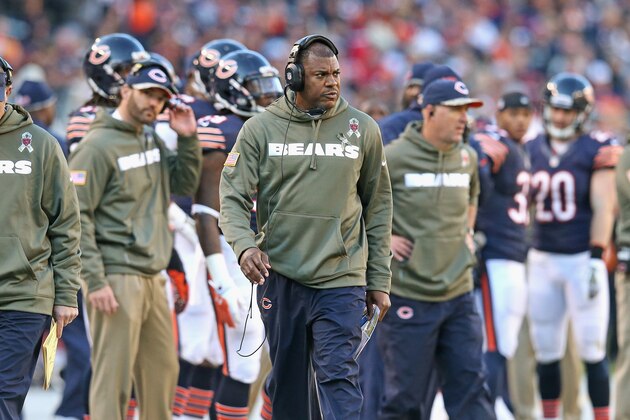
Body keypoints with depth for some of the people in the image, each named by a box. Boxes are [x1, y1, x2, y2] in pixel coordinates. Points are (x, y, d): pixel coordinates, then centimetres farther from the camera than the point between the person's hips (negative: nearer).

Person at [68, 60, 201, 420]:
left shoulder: (152, 141, 15)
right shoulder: (99, 146, -11)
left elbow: (184, 185, 21)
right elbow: (76, 216, -15)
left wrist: (188, 139, 6)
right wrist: (95, 281, -19)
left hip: (152, 278, 9)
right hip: (117, 278, -9)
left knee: (163, 370, 16)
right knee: (113, 376, -8)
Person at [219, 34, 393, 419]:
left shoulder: (363, 130, 4)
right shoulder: (260, 129, 1)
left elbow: (379, 207, 9)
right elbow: (233, 197, 1)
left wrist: (380, 281, 8)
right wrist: (245, 245, -19)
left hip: (341, 280, -1)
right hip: (280, 276, 1)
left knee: (339, 379, -11)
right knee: (289, 380, 10)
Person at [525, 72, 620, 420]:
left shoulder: (596, 150, -5)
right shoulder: (531, 151, 8)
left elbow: (602, 209, -8)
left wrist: (596, 258, -14)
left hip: (582, 258, -5)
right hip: (542, 259, 5)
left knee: (592, 350, -4)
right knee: (546, 350, 8)